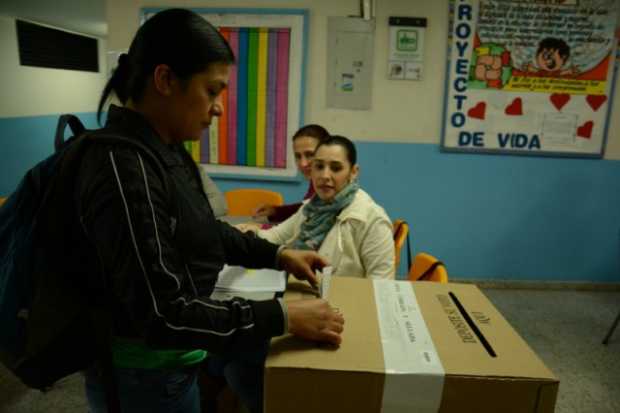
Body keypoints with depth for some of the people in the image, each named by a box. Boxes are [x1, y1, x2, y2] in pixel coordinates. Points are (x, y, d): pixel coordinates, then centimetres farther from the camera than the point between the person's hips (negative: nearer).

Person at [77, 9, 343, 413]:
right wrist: (284, 316, -27)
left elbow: (202, 229, 12)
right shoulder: (124, 168, -30)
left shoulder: (166, 149, -1)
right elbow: (161, 314, -29)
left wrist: (278, 255, 6)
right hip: (145, 371, -8)